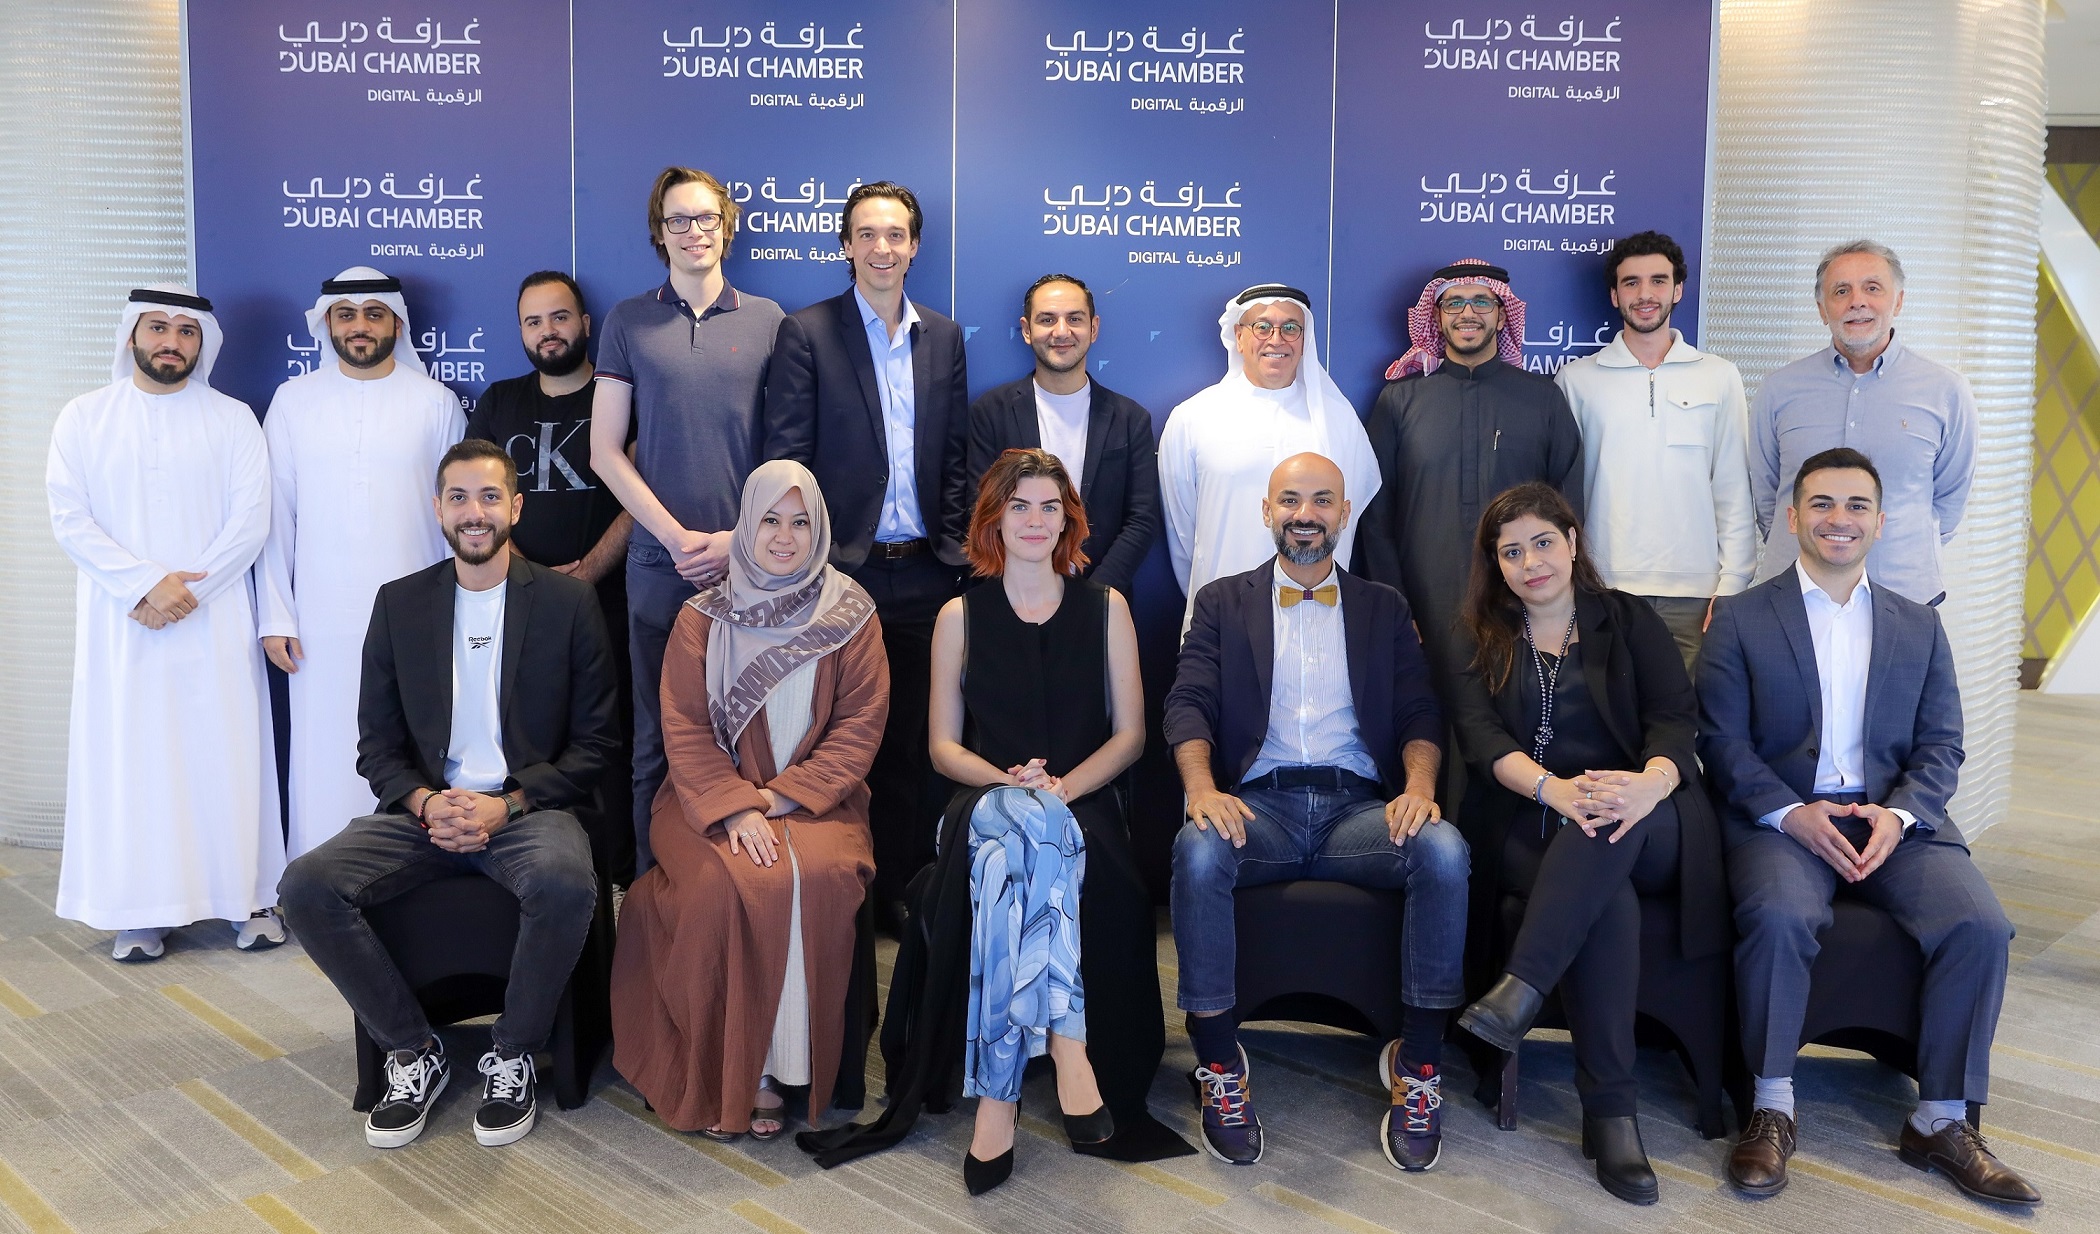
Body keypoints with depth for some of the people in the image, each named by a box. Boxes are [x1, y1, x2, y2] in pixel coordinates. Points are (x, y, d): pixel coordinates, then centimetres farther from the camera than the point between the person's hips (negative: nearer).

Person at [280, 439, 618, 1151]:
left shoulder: (568, 601, 2)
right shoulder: (399, 604, 10)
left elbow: (595, 740, 0)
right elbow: (377, 744, 10)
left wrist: (507, 805, -13)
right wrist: (425, 802, -12)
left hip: (529, 806, -3)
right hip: (425, 808, 3)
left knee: (565, 884, -36)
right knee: (306, 886, -22)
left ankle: (511, 1057, -9)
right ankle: (413, 1052, -3)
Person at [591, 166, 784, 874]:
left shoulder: (767, 320, 8)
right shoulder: (629, 322, 7)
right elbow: (606, 452, 3)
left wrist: (741, 537, -6)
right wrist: (678, 537, -5)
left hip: (750, 560, 0)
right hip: (659, 560, 0)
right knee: (658, 734, 5)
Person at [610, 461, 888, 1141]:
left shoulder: (851, 617, 5)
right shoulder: (703, 618, 7)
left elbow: (861, 725, -1)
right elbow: (685, 729, -1)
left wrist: (783, 797, -12)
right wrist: (735, 808, -17)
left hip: (816, 798, 0)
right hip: (713, 797, 0)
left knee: (821, 880, -31)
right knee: (726, 887, -30)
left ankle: (785, 1065, -17)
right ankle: (727, 1074, -14)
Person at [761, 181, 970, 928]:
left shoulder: (945, 338, 12)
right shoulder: (806, 334, -1)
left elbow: (955, 457, 13)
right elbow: (785, 459, -5)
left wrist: (952, 546, 4)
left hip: (923, 576, 4)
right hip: (841, 570, -3)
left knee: (911, 740, 9)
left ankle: (900, 891, 20)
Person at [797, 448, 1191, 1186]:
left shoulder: (1106, 608, 13)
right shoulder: (961, 616, 13)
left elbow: (1129, 734, 8)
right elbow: (943, 744, 11)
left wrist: (1062, 786, -10)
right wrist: (1007, 778, -10)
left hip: (1083, 805, 0)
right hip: (987, 803, 0)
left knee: (1013, 842, -37)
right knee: (1020, 820, -39)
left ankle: (998, 1094, -37)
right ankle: (1066, 1041, -39)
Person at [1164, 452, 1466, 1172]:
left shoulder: (1384, 609, 20)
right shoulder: (1223, 603, 17)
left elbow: (1420, 713, 10)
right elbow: (1189, 704, 4)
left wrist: (1419, 786, -12)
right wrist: (1202, 787, -17)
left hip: (1359, 806, 1)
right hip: (1258, 803, -1)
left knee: (1445, 847, -30)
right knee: (1199, 849, -35)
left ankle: (1418, 1063, -15)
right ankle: (1219, 1064, -19)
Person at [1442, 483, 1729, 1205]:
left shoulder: (1629, 622, 14)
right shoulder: (1481, 641, 15)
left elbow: (1675, 719, -1)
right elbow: (1479, 734, -2)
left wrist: (1650, 783, -26)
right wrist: (1555, 788, -24)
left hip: (1644, 825, 0)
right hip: (1528, 824, 0)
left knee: (1609, 828, -37)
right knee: (1607, 897, -33)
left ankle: (1520, 990, -44)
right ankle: (1609, 1111, -31)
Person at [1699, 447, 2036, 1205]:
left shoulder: (1920, 628, 16)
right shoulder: (1741, 620, 5)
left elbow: (1940, 745, 9)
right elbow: (1723, 741, -2)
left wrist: (1898, 815, -11)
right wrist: (1793, 814, -17)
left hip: (1895, 819, 3)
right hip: (1779, 818, -3)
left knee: (1981, 926, -22)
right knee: (1780, 916, -33)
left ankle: (1940, 1121, -4)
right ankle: (1772, 1109, -15)